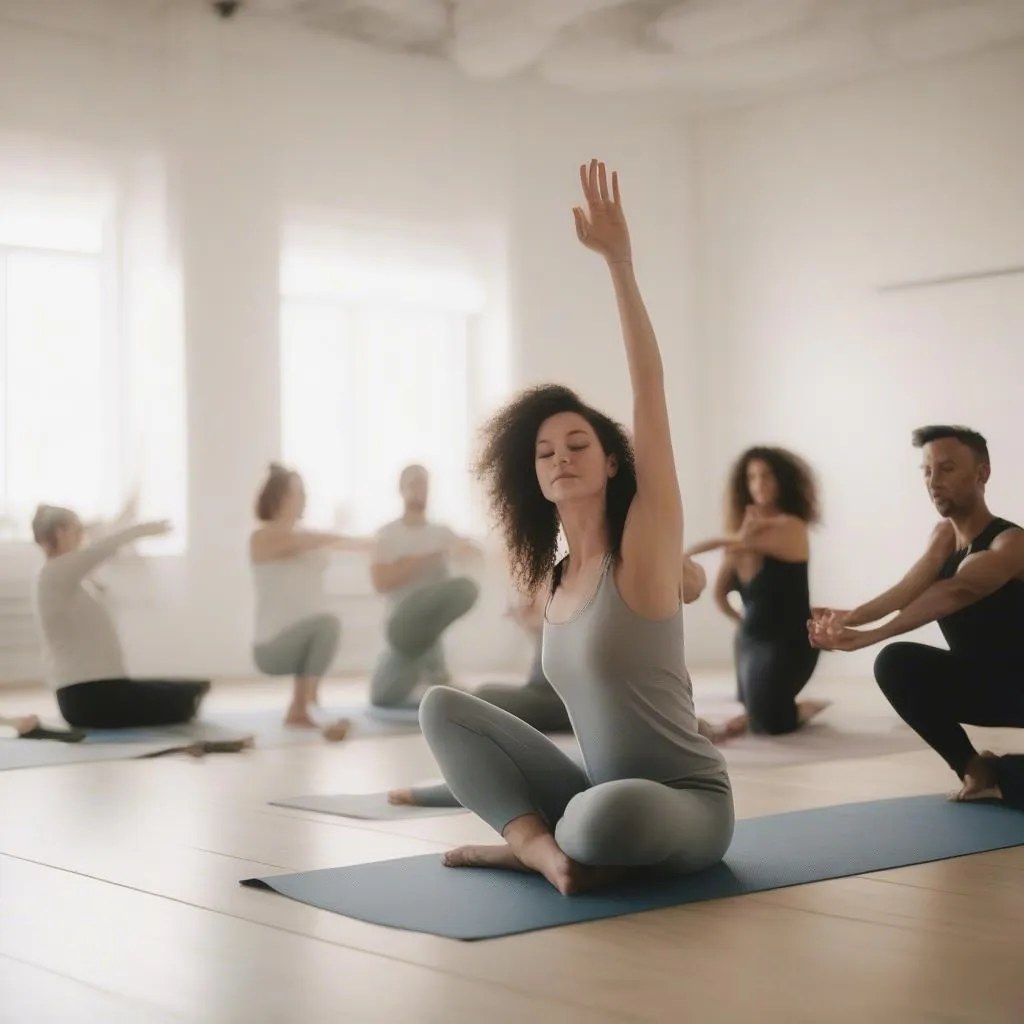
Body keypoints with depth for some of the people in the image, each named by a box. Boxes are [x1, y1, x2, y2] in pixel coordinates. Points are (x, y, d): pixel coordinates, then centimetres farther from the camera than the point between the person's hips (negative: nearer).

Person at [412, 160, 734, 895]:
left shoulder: (645, 545, -13)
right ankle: (542, 845, -12)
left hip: (685, 807, -7)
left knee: (602, 818, -42)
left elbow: (651, 387, -20)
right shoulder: (552, 580, 6)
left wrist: (620, 262, -23)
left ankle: (534, 841, -8)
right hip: (605, 797, 7)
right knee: (442, 706, 1)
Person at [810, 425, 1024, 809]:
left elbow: (952, 593, -40)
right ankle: (976, 770, -4)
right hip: (980, 681, 7)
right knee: (895, 664, -20)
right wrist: (850, 617, -41)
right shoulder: (943, 536, 1)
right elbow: (910, 588, -19)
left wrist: (867, 636, -53)